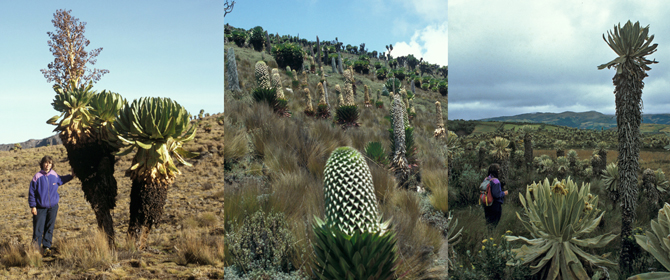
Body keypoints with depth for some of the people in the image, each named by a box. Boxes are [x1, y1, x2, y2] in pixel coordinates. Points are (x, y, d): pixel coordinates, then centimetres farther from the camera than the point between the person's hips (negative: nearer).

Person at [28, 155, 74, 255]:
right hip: (40, 208, -3)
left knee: (49, 228, 10)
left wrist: (71, 176, 19)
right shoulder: (37, 177, -10)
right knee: (38, 229, -2)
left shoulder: (54, 175, 0)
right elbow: (32, 192, -5)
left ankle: (47, 247, 21)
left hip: (53, 207, 3)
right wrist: (32, 206, -6)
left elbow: (62, 180, 25)